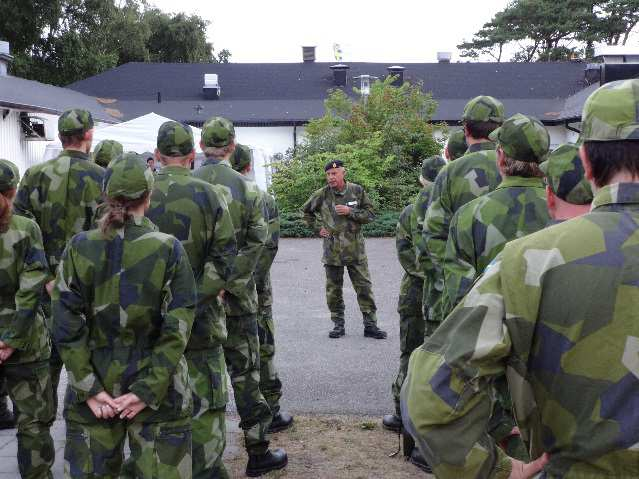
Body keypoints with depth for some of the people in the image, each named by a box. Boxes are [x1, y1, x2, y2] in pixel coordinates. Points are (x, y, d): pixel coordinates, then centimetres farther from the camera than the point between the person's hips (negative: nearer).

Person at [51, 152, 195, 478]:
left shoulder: (79, 249, -5)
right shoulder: (169, 250, -9)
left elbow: (67, 328, -7)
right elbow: (177, 331, -13)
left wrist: (89, 388, -5)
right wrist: (148, 391, -9)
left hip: (94, 391, 2)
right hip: (159, 390, -1)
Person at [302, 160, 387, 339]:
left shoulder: (357, 191, 0)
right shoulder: (322, 195, 1)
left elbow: (370, 215, 0)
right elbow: (306, 211, 17)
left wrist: (350, 212, -13)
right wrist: (318, 228, 7)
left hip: (355, 249, -1)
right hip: (332, 250, 1)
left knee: (364, 287, 0)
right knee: (333, 289, 6)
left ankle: (370, 325, 7)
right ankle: (338, 324, 18)